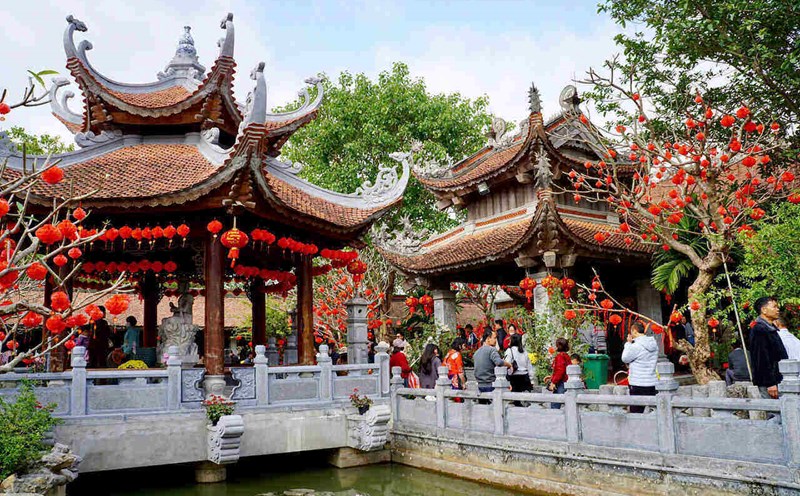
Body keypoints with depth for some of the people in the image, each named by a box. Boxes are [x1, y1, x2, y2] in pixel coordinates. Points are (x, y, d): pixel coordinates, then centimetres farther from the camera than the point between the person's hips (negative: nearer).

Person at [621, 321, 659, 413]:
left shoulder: (635, 346, -17)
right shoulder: (654, 344, 6)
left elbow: (625, 358, -5)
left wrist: (628, 343, 1)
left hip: (638, 385, -7)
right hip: (652, 384, 7)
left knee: (636, 413, 0)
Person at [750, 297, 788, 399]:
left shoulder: (771, 329, 18)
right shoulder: (759, 330, -15)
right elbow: (762, 359, -20)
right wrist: (770, 383, -22)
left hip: (776, 379, 10)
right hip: (768, 382, -10)